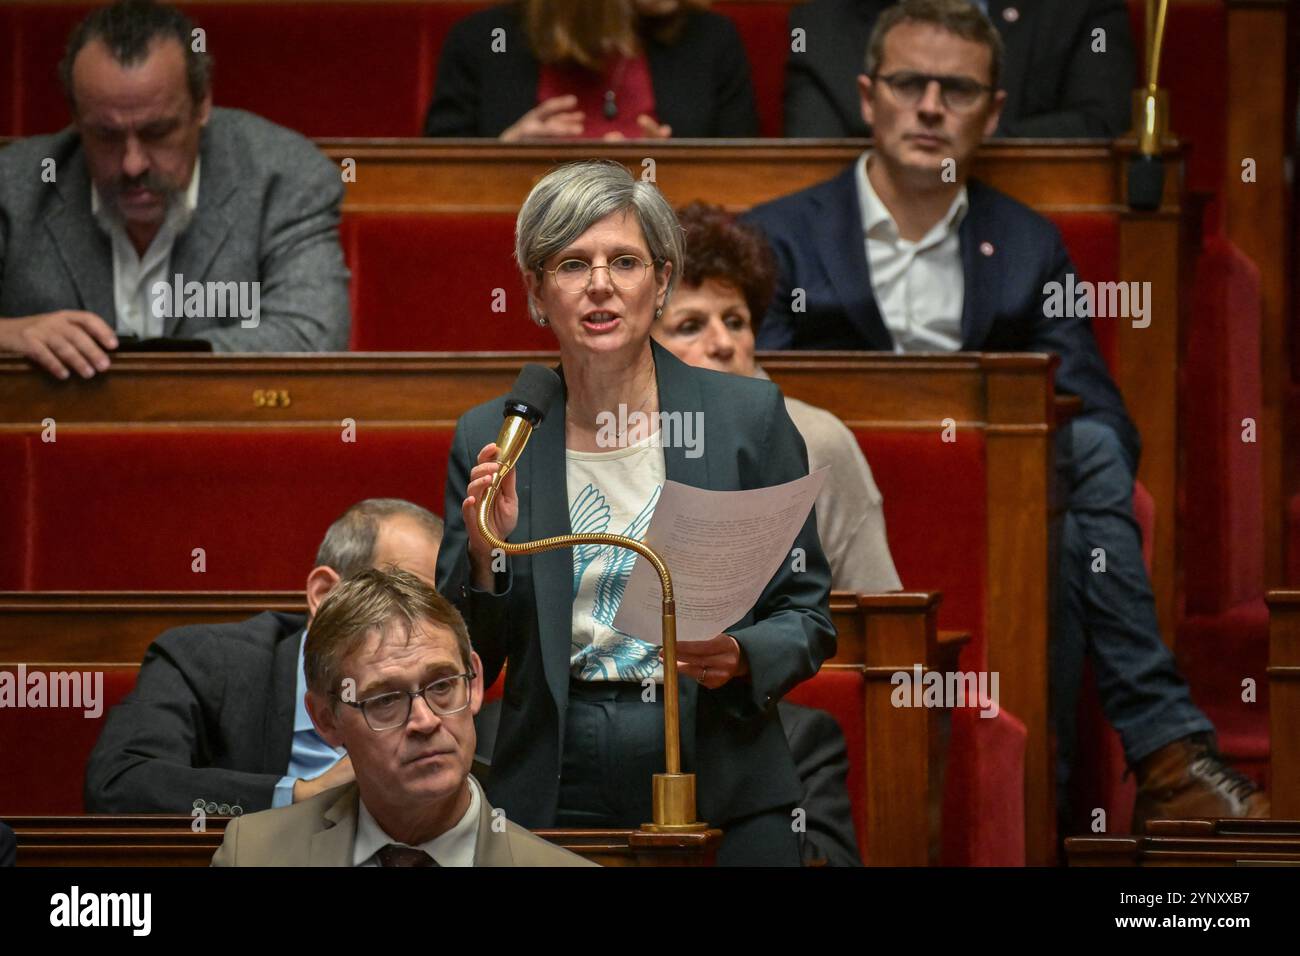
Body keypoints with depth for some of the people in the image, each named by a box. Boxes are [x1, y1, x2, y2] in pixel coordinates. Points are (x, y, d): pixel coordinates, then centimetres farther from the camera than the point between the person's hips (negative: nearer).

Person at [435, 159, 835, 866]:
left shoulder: (750, 416, 1)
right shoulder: (489, 439, 4)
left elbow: (807, 616, 5)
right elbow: (464, 668, 5)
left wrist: (739, 657, -15)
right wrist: (486, 553, -12)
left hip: (722, 800, 0)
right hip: (556, 801, 1)